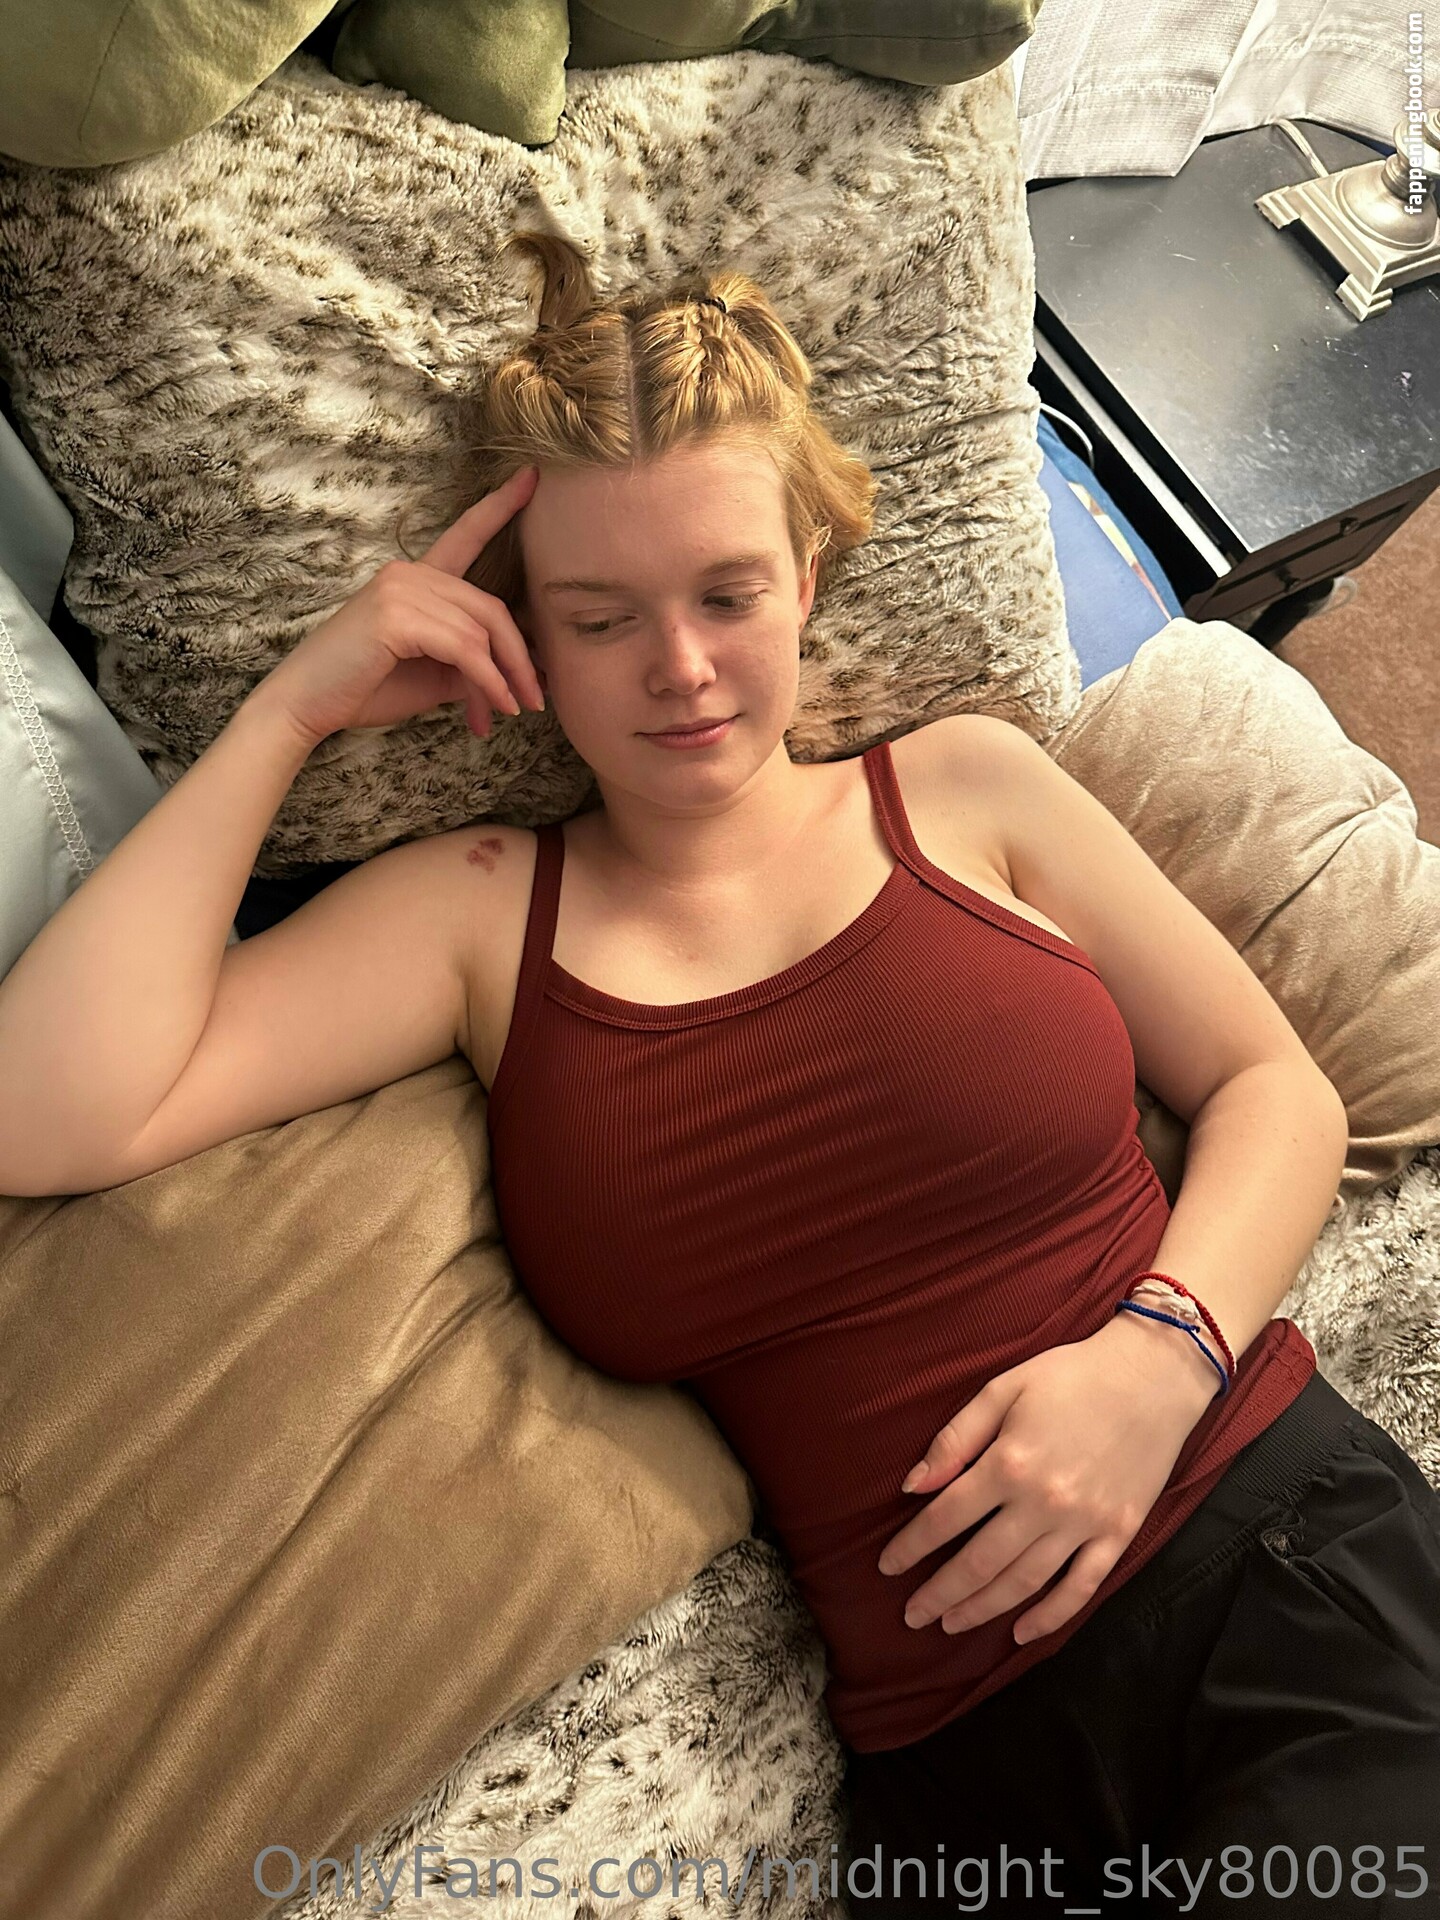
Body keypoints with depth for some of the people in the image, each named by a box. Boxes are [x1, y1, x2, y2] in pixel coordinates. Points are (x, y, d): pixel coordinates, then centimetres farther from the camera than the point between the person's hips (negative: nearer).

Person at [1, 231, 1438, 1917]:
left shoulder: (962, 787, 5)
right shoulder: (479, 913, 3)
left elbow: (1275, 1087, 8)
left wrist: (1160, 1347, -11)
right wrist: (291, 709, -5)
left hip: (1289, 1554, 0)